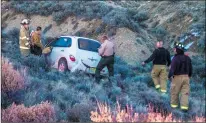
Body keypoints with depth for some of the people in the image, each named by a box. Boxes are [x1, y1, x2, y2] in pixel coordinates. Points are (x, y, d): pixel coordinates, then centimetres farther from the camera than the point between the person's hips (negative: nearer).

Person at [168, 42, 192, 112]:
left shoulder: (175, 59, -17)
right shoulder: (187, 58, 3)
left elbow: (172, 69, -18)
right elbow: (190, 68, 11)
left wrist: (169, 76, -4)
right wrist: (189, 75, 24)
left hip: (177, 77, -5)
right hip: (186, 77, 5)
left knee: (174, 91, 13)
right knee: (185, 92, 6)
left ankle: (174, 104, 26)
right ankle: (184, 106, -1)